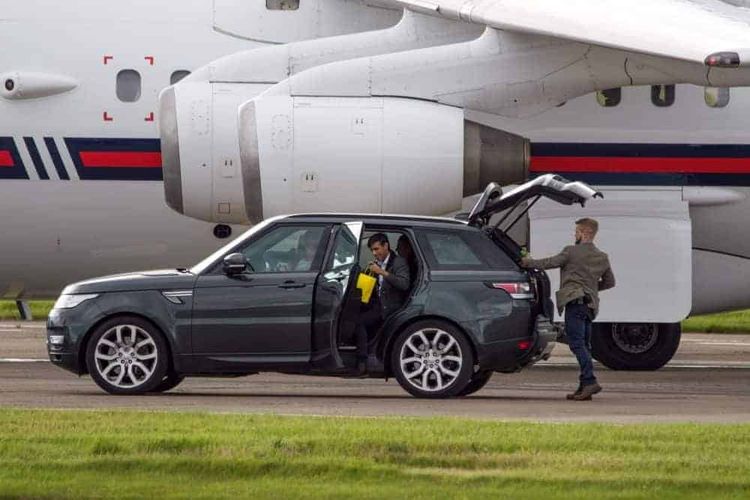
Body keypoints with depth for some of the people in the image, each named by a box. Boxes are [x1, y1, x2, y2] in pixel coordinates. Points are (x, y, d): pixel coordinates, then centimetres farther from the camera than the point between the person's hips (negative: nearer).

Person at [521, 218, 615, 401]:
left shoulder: (572, 252, -3)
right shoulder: (602, 258, 16)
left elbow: (548, 263, 2)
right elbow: (609, 282, 24)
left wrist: (528, 262, 18)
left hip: (574, 301, -7)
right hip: (591, 305, 7)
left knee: (577, 343, -13)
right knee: (584, 345, 11)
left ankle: (590, 381, -26)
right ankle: (584, 387, 8)